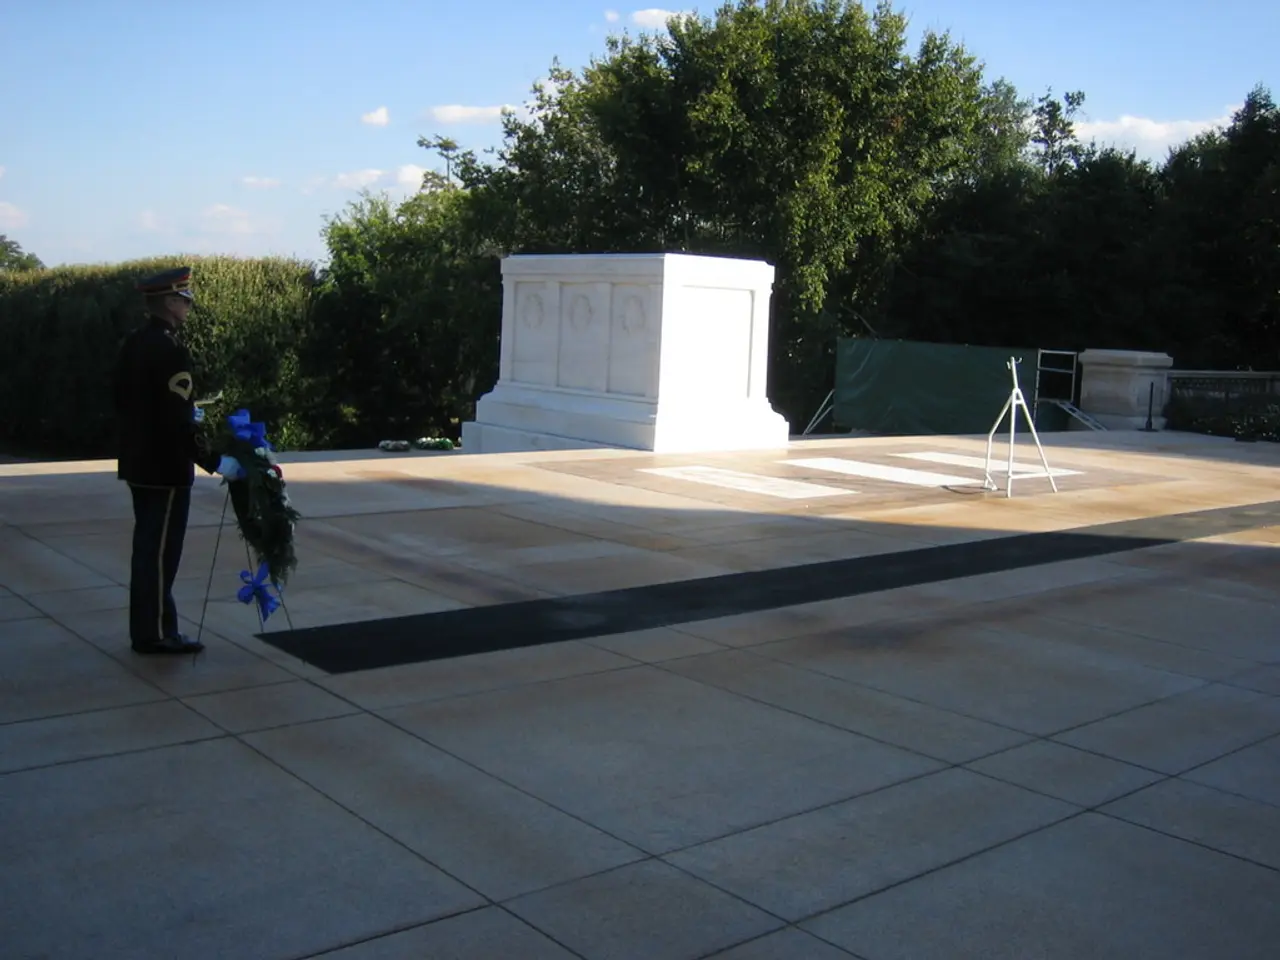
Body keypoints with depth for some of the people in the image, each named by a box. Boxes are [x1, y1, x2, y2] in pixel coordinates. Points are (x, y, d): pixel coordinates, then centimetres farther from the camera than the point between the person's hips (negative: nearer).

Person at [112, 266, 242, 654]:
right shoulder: (171, 350, -20)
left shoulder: (132, 343, 9)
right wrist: (215, 462, -20)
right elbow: (178, 421, -24)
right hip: (165, 466, -9)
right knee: (160, 550, 0)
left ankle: (147, 628, 24)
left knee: (148, 546, 16)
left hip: (138, 461, 9)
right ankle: (154, 633, 8)